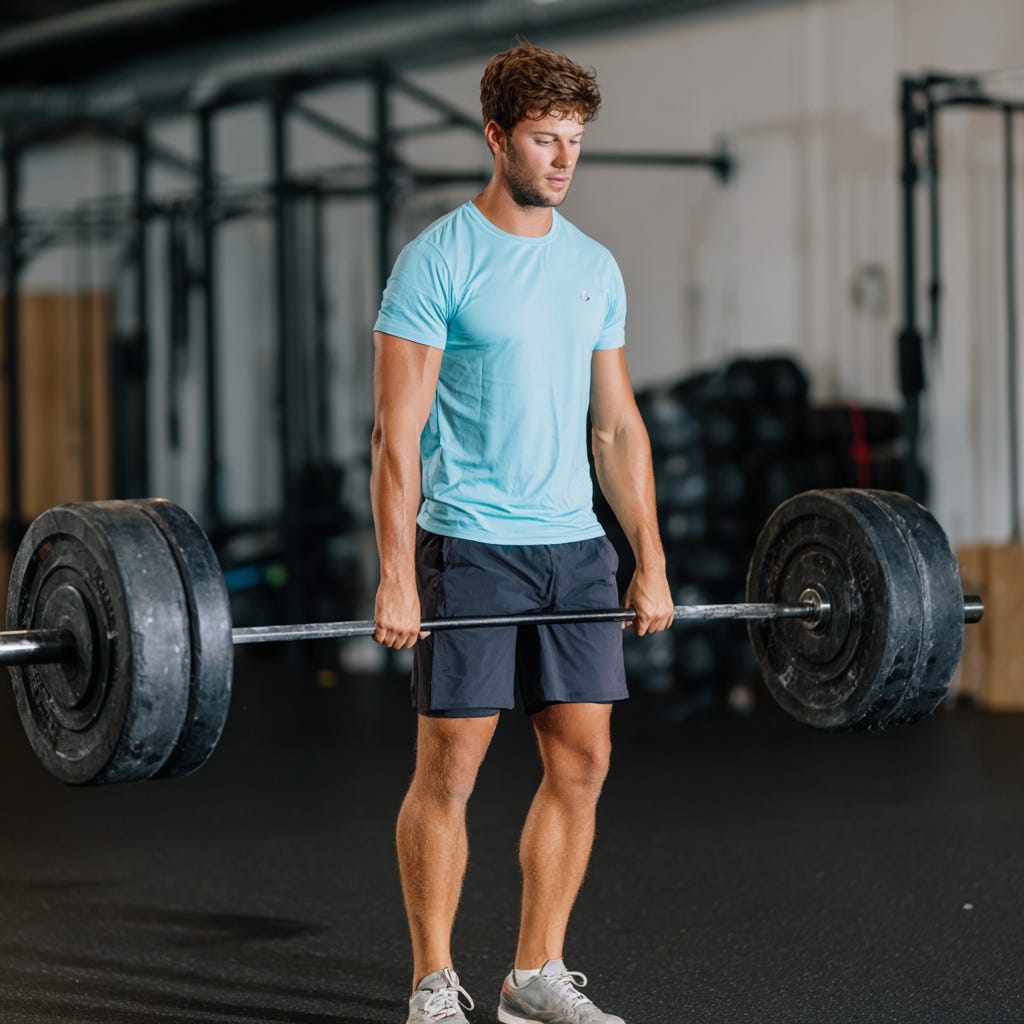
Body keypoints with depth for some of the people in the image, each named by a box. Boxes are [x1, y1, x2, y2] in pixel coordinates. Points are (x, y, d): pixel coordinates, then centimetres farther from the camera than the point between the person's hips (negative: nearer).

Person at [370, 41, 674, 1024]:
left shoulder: (595, 268, 10)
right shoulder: (437, 260, -8)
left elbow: (617, 425, 14)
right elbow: (397, 431, -11)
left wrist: (651, 565, 10)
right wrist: (396, 577, -17)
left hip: (574, 541, 6)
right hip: (468, 544, -6)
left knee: (581, 758, 5)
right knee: (449, 763, -2)